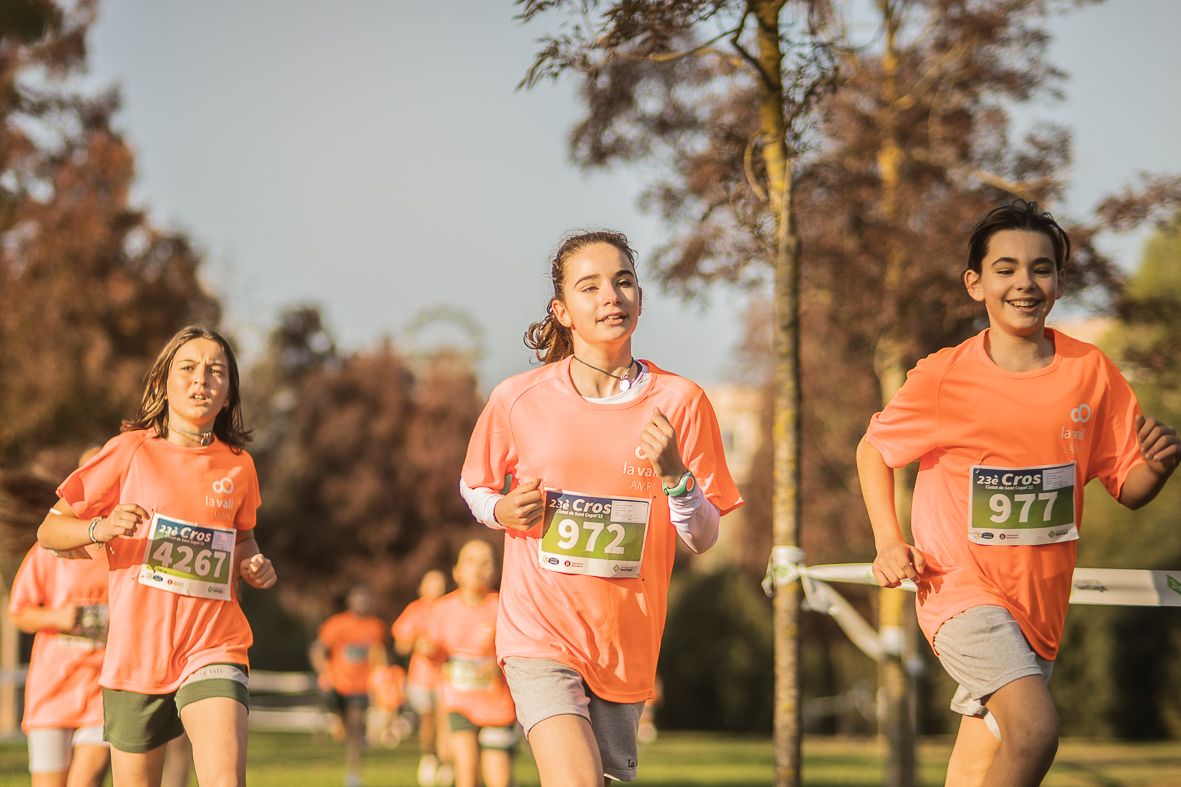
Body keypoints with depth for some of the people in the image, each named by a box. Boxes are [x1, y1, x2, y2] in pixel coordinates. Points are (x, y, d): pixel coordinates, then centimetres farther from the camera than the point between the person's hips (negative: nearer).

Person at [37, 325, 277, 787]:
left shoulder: (238, 466, 7)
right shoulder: (130, 451, -1)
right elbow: (49, 532, 1)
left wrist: (255, 565, 5)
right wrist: (100, 529, -19)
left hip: (214, 647, 1)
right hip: (136, 654, 0)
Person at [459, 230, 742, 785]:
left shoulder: (679, 401, -1)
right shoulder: (517, 400, -3)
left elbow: (704, 539, 1)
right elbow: (474, 489, 15)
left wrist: (674, 474, -17)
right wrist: (504, 511, -7)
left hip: (625, 648, 2)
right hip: (540, 633, -2)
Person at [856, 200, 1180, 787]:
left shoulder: (1090, 372, -1)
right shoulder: (943, 377, -9)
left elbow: (1129, 489, 5)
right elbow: (873, 450, 7)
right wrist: (888, 543, -6)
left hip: (1039, 600, 5)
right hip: (961, 587, -5)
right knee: (1034, 728, -27)